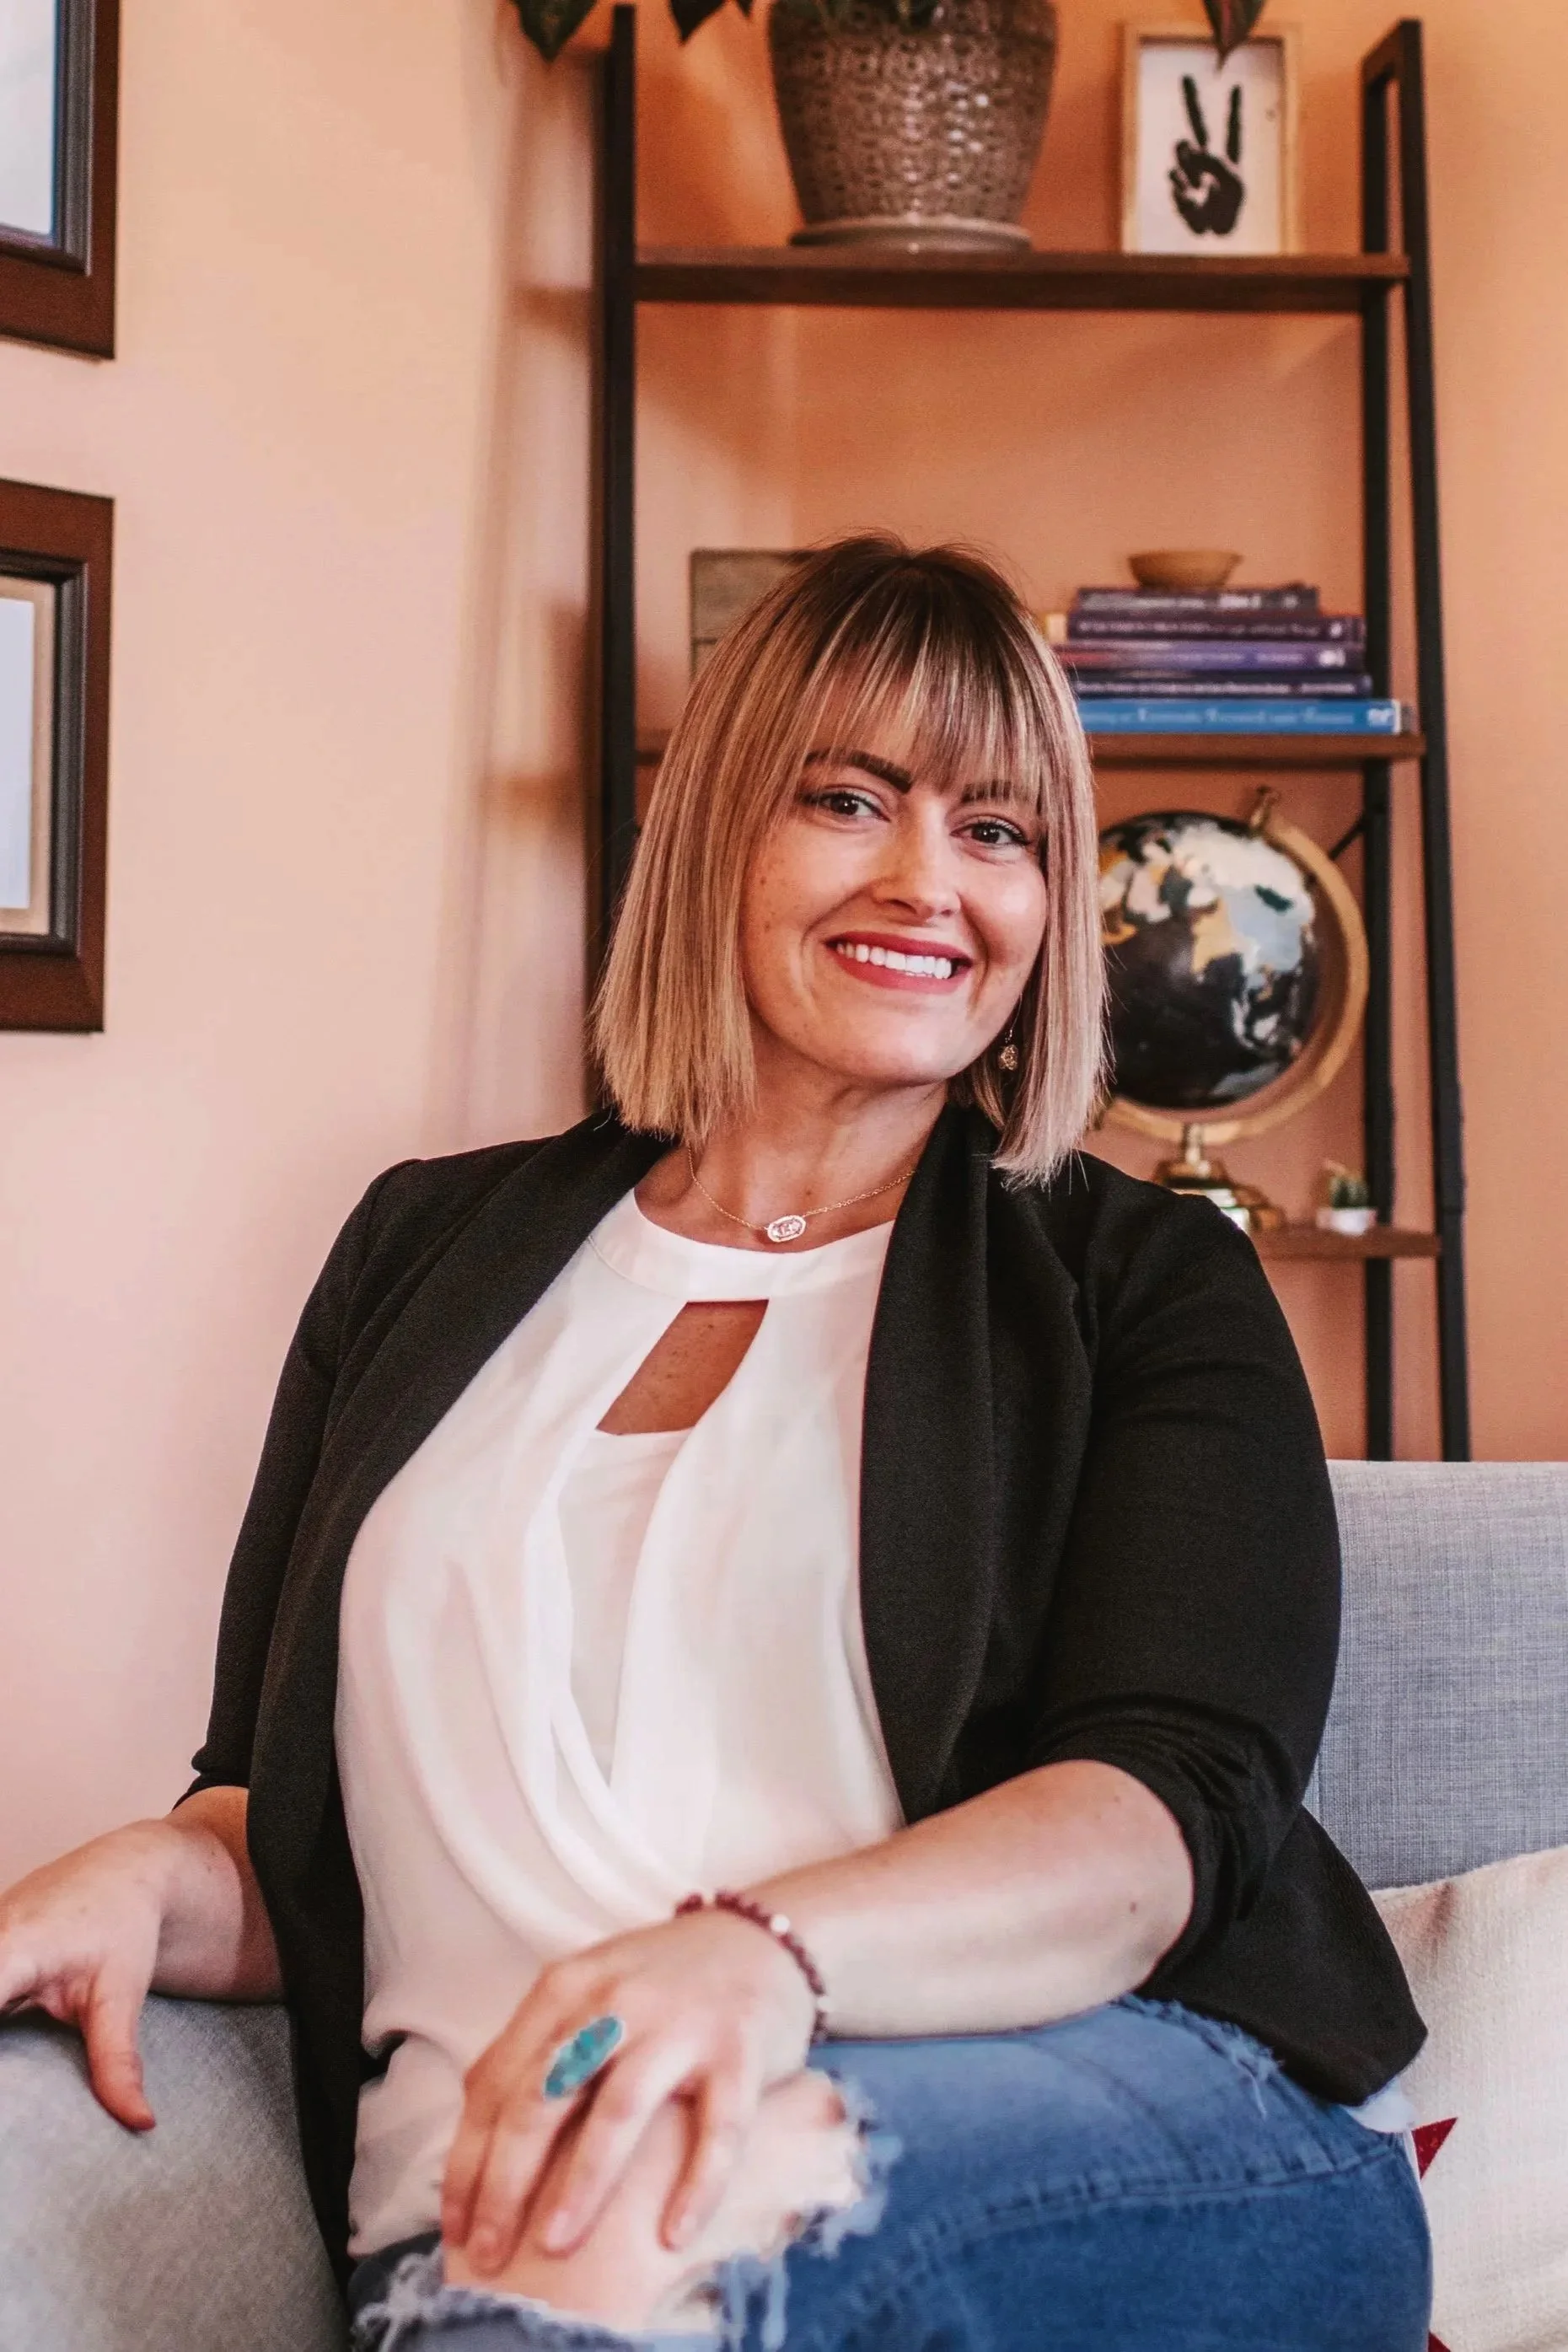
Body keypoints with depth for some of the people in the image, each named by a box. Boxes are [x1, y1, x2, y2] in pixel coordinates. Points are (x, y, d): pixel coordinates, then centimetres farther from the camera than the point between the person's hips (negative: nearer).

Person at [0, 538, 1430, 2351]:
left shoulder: (1147, 1286, 11)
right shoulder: (433, 1251, 19)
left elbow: (1179, 1812, -5)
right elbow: (285, 1830, 19)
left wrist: (764, 1951, -25)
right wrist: (153, 1881, -7)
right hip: (497, 2192, 2)